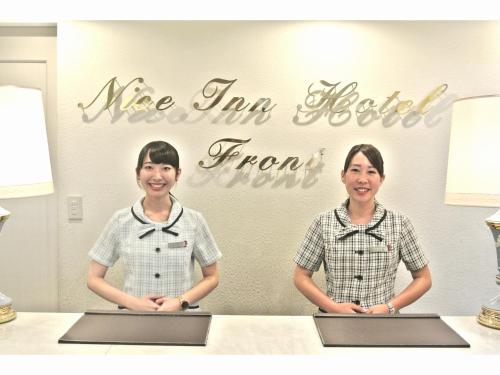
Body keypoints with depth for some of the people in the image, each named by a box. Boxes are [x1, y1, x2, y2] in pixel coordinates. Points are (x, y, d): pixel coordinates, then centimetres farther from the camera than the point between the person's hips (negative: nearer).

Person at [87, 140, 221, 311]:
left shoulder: (194, 221, 1)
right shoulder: (121, 221, 2)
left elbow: (212, 277, 8)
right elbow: (94, 279, 6)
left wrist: (180, 302, -7)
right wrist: (135, 303, -7)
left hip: (182, 315, 0)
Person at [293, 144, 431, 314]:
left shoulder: (399, 224, 0)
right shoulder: (323, 223, -1)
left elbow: (423, 279, 7)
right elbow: (301, 277, 3)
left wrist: (389, 307, -6)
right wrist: (334, 307, -8)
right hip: (333, 319, 0)